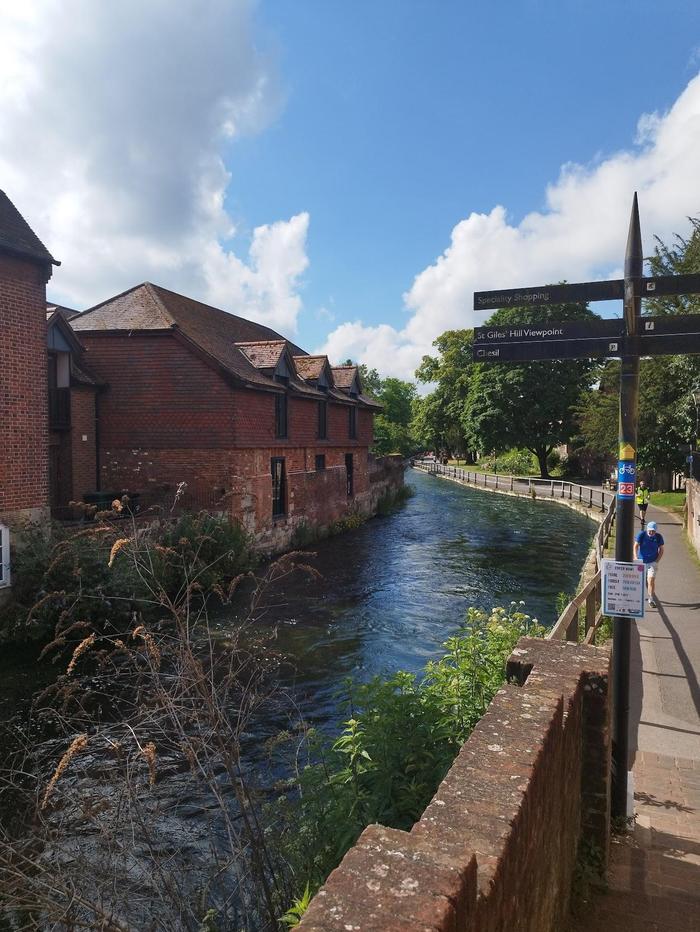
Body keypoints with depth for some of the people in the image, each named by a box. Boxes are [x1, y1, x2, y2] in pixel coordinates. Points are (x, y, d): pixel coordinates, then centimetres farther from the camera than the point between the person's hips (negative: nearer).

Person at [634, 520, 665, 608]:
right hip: (641, 561, 1)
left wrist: (657, 561, -5)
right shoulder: (641, 534, -9)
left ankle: (651, 600, -3)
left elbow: (661, 550, 4)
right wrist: (636, 558, -18)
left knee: (651, 580, -11)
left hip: (652, 562, -1)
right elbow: (635, 546, -6)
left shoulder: (659, 537, -5)